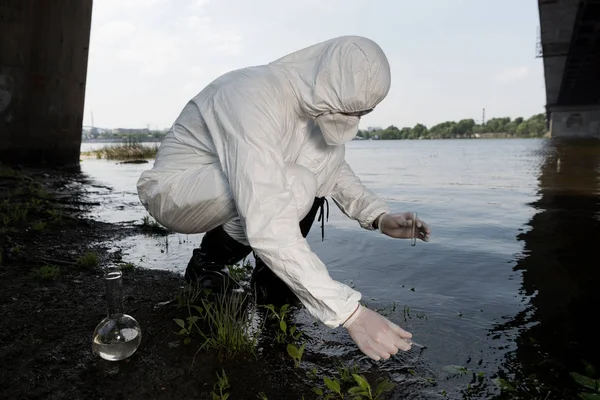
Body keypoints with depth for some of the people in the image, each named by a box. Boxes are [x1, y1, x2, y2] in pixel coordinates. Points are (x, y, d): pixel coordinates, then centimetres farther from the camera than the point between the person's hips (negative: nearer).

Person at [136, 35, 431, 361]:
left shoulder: (317, 101, -8)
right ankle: (208, 264, -5)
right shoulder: (255, 99, -34)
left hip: (229, 185, 8)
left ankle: (270, 274, -1)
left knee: (325, 154, -7)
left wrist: (379, 217, -10)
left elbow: (334, 169, 8)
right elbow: (268, 228, -42)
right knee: (293, 185, -31)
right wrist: (349, 313, -40)